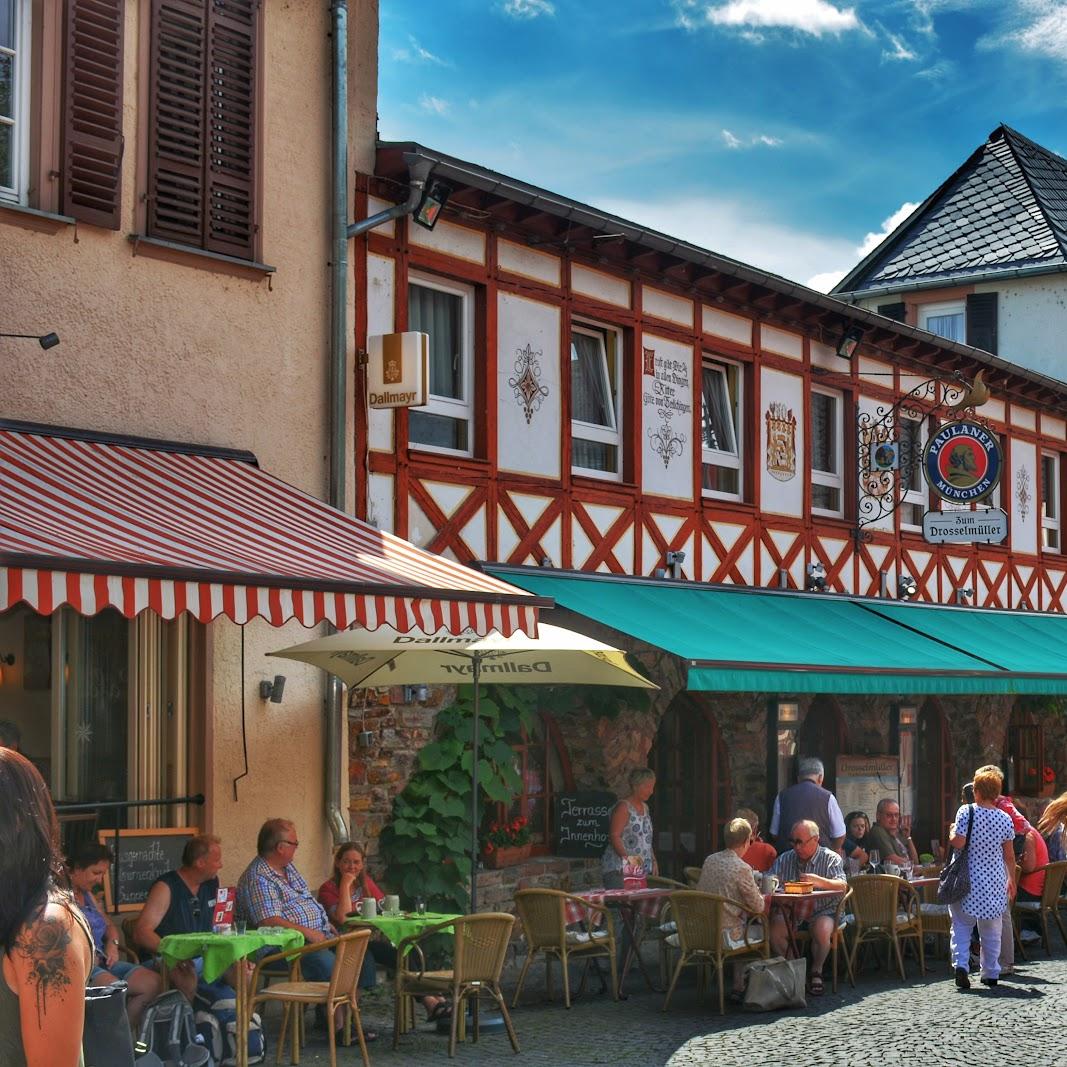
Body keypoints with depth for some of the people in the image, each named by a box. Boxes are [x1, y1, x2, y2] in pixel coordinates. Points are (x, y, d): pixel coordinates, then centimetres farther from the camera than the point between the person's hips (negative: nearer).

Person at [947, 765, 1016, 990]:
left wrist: (952, 832, 5)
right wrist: (1012, 879, 17)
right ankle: (991, 973, 18)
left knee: (961, 925, 4)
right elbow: (1009, 855, 4)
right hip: (995, 881, 3)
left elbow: (958, 843, -17)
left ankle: (961, 964, -14)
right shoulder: (1005, 819, -1)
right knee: (991, 930, 13)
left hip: (969, 880, -3)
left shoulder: (966, 812, -11)